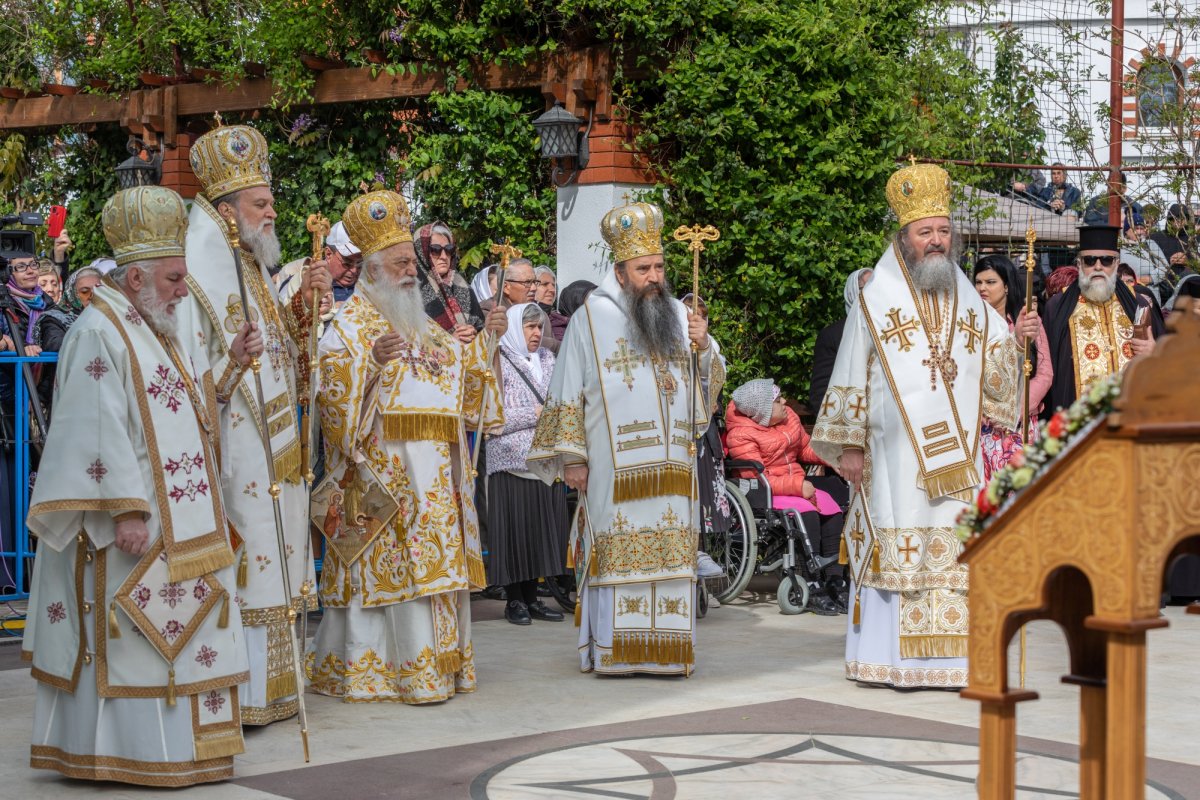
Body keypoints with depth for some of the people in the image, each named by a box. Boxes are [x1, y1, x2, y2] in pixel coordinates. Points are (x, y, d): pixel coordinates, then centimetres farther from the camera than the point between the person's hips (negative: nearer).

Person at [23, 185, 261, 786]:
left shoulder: (162, 329, 16)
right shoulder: (99, 333, -14)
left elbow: (191, 401, 25)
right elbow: (100, 430, -20)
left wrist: (231, 360, 9)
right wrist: (126, 509, -24)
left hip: (178, 521, 10)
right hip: (134, 525, -10)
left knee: (173, 633, 11)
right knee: (128, 636, -5)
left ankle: (173, 744, 17)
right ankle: (124, 752, 1)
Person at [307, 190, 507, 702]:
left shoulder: (422, 325, 21)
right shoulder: (349, 326, -3)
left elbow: (461, 369, 31)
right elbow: (336, 392, -14)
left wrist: (486, 339, 15)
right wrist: (372, 361, -29)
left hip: (438, 471, 8)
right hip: (385, 466, -8)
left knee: (436, 561, 7)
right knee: (390, 562, -10)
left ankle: (438, 662, 13)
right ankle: (377, 667, -7)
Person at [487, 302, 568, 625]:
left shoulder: (547, 360, 16)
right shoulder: (499, 363, -4)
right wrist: (535, 415, -13)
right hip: (512, 460, -6)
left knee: (543, 525, 5)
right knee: (516, 528, -4)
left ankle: (531, 596, 13)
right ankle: (514, 600, 4)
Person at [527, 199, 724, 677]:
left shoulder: (678, 314, 12)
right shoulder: (592, 317, 0)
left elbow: (711, 383, 16)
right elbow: (569, 393, 0)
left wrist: (703, 348, -5)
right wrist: (572, 456, -5)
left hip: (671, 464, 4)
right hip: (614, 466, -4)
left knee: (670, 552, 2)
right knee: (616, 552, -3)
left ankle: (665, 648, 7)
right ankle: (613, 650, 2)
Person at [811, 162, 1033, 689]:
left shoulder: (968, 300, 14)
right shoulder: (876, 300, 1)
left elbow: (996, 367, 16)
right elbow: (851, 376, 0)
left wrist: (1017, 340, -4)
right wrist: (847, 446, -3)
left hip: (956, 455, 4)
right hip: (894, 452, -4)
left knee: (953, 551, 1)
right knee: (896, 544, -5)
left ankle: (949, 656, 6)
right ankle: (887, 659, 1)